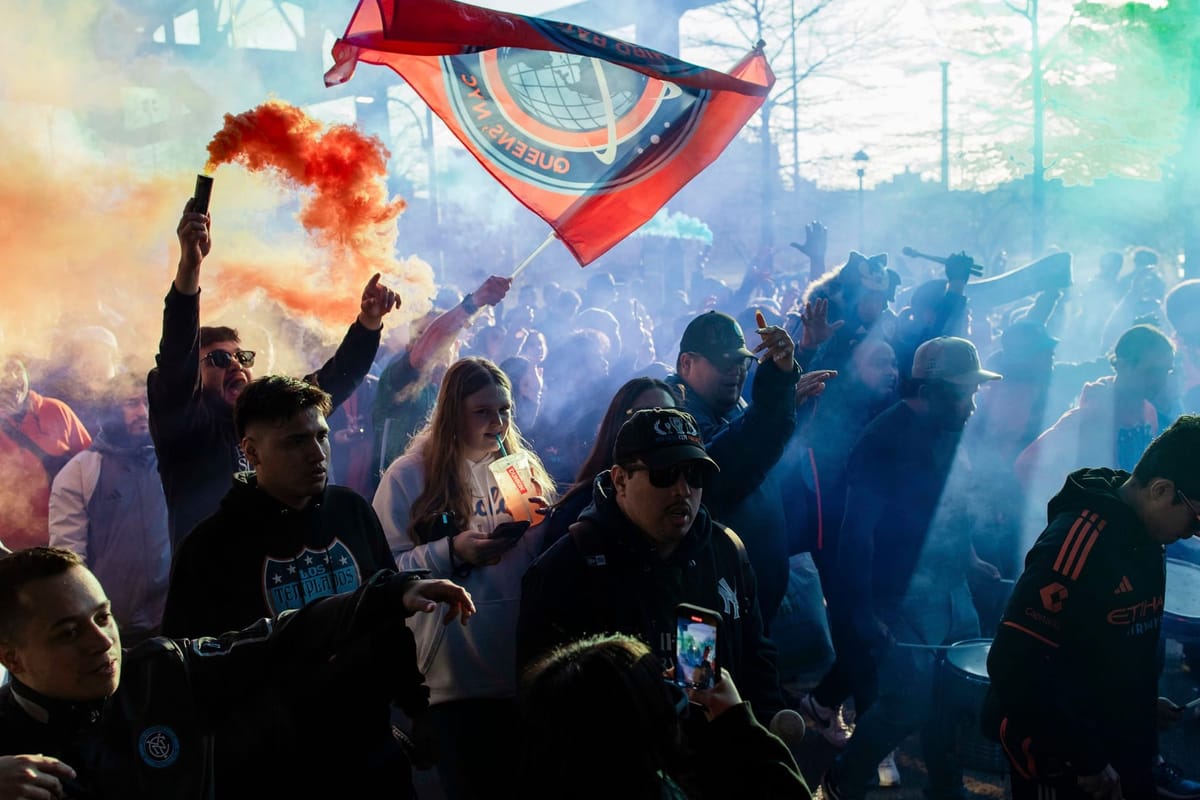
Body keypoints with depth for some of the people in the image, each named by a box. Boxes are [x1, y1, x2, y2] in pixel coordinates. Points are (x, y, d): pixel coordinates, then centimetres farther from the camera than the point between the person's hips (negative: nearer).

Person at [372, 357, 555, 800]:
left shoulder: (524, 467, 11)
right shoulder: (409, 475, -3)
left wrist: (542, 526, -6)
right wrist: (450, 553, -21)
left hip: (524, 665, 4)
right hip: (456, 679, -4)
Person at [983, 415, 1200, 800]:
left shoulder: (1145, 536, 3)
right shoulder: (1079, 540, -24)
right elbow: (1017, 664, -27)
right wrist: (1087, 759, -22)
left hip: (1121, 747, 8)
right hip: (1059, 758, -8)